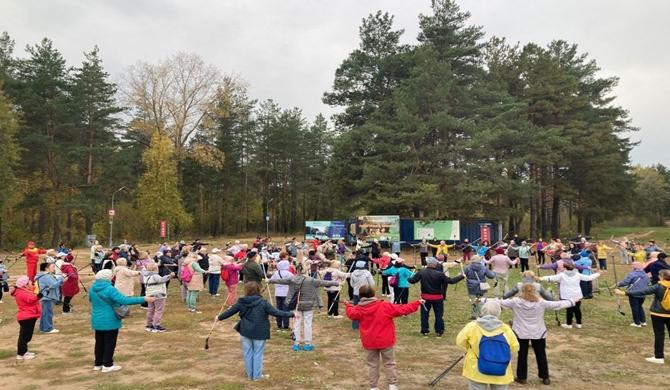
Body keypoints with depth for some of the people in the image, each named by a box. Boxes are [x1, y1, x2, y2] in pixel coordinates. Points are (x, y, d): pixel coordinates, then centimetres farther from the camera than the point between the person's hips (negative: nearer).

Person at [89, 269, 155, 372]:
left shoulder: (93, 288, 0)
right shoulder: (110, 289, -24)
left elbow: (90, 300, 20)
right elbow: (125, 300, -30)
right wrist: (143, 299, -30)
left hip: (97, 321, 8)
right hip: (109, 321, -7)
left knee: (99, 342, 18)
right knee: (110, 343, 5)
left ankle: (98, 364, 27)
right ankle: (107, 365, 11)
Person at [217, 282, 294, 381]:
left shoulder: (241, 302, -6)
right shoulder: (263, 303, -13)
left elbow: (230, 312, 5)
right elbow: (276, 312, -13)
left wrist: (219, 317, 23)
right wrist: (291, 314, -7)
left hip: (245, 332, 2)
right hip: (259, 333, -2)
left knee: (247, 354, 15)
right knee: (258, 354, 10)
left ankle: (250, 374, 25)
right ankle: (257, 375, 17)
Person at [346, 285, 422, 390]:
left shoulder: (358, 309, -6)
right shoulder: (385, 306, -12)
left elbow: (351, 314, 13)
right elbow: (402, 309, -9)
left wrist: (349, 306, 34)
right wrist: (417, 303, -1)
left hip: (369, 342, 2)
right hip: (385, 341, -2)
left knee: (372, 365, 14)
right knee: (389, 364, 13)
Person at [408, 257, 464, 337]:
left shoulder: (421, 272, -9)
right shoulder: (439, 274, -15)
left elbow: (412, 280, -5)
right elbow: (451, 281, -12)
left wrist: (409, 278, 19)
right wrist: (461, 276, 0)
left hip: (425, 297, 2)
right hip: (437, 298, -2)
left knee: (424, 314, 13)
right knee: (439, 314, 11)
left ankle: (424, 331, 17)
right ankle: (439, 331, 15)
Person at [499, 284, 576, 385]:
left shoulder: (515, 302, -12)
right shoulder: (541, 302, -10)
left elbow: (500, 303, -8)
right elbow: (557, 304, -3)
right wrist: (571, 302, 10)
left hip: (521, 333, -1)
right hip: (538, 333, 1)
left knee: (522, 355, 11)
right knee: (541, 355, 14)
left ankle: (521, 377, 17)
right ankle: (545, 377, 22)